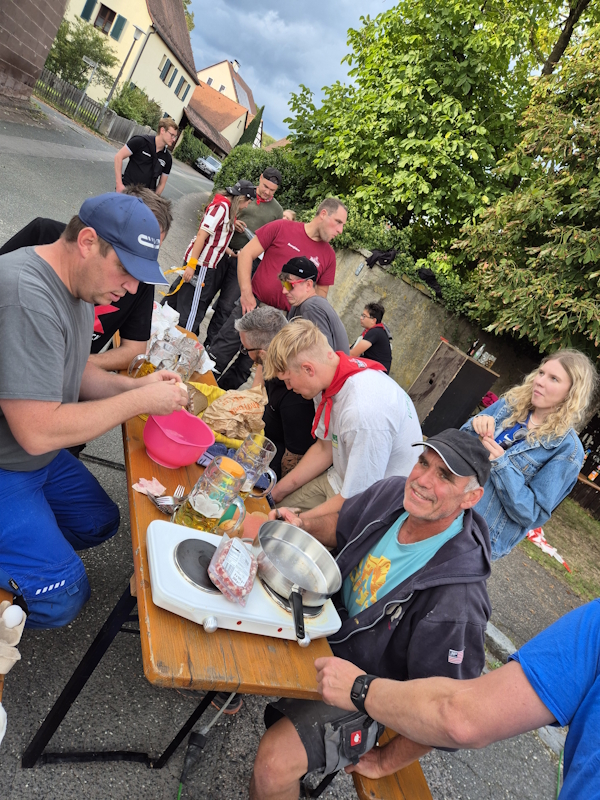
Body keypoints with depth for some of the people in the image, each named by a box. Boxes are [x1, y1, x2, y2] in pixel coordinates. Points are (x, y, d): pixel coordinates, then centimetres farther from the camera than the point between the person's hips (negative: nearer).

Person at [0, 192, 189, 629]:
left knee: (100, 522, 16)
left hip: (40, 456, 9)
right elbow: (37, 431, -32)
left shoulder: (80, 283, 0)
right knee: (61, 598, -10)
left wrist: (135, 384, -7)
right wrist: (140, 401, -24)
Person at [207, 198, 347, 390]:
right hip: (253, 305, -2)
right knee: (218, 357, -3)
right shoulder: (282, 228, -2)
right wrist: (246, 293, -10)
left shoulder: (328, 255, 6)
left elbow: (321, 292, 13)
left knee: (243, 369, 7)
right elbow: (246, 254, -1)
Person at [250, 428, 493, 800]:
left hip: (364, 692, -6)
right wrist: (301, 527, -14)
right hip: (327, 624, 7)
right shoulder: (394, 494, -16)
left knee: (274, 762, -24)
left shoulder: (457, 601, -34)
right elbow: (341, 525, 6)